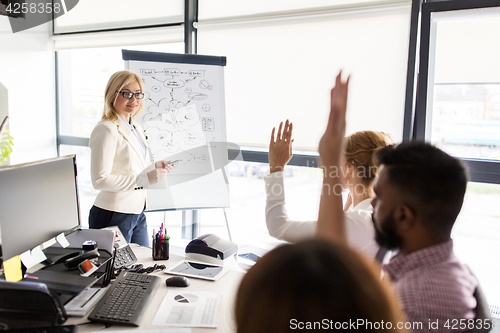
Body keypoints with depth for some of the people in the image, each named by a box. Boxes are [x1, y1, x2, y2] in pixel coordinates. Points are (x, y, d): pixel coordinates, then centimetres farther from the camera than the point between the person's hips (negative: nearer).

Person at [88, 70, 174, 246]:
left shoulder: (136, 128, 12)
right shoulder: (106, 129, -16)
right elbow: (99, 180, -22)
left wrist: (155, 166, 4)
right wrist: (145, 179, -23)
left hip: (137, 214, 9)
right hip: (113, 216, -9)